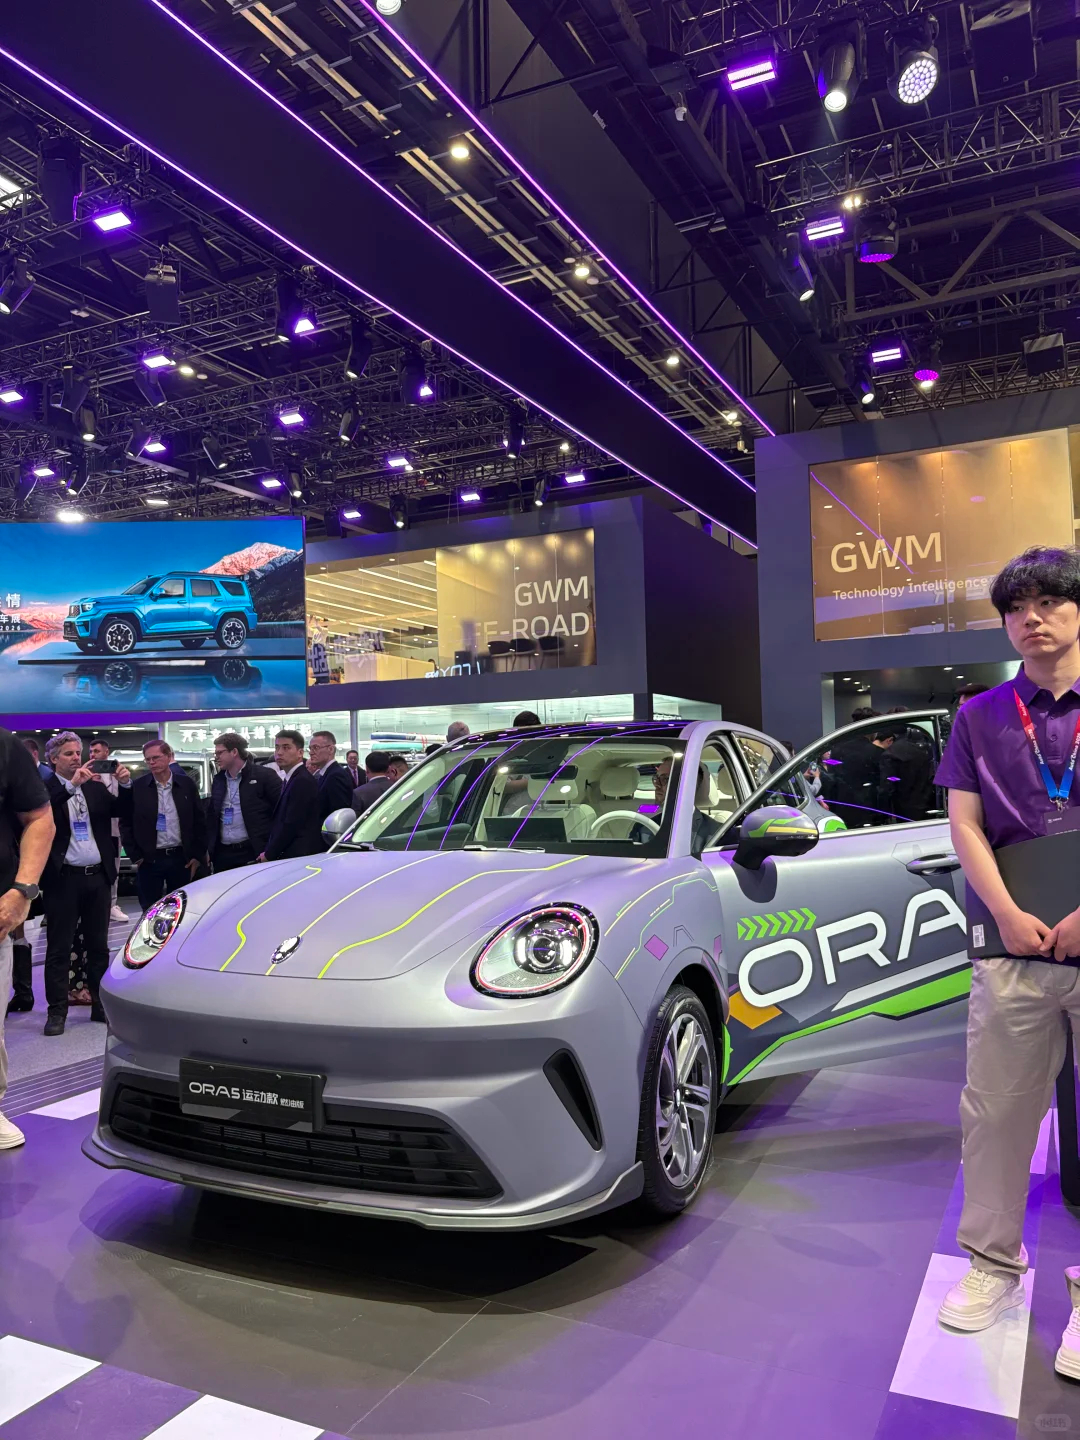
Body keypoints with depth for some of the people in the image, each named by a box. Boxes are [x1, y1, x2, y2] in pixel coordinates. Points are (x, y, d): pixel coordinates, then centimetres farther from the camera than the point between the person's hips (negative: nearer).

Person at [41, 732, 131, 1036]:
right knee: (59, 948, 3)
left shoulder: (95, 786, 10)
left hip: (98, 876, 4)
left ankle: (101, 1005, 20)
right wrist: (71, 784, -28)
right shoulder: (45, 789, -4)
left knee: (98, 945, 12)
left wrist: (125, 784, -12)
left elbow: (120, 809, 5)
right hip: (63, 878, -4)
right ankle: (57, 1010, 11)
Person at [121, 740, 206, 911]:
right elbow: (125, 823, 3)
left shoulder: (187, 784, 2)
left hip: (182, 858, 1)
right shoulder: (137, 787, -2)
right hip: (149, 860, -1)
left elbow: (199, 821, 6)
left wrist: (198, 855, 2)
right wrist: (135, 856, -3)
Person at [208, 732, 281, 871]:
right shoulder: (218, 780, 14)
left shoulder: (264, 775, -5)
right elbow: (211, 815, 20)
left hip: (253, 853, -6)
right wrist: (209, 848, 12)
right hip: (222, 854, 6)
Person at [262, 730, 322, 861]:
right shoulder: (290, 779, 17)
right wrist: (267, 851, 9)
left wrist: (269, 854, -10)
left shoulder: (302, 781, -14)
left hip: (299, 855, -9)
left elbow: (291, 825, -17)